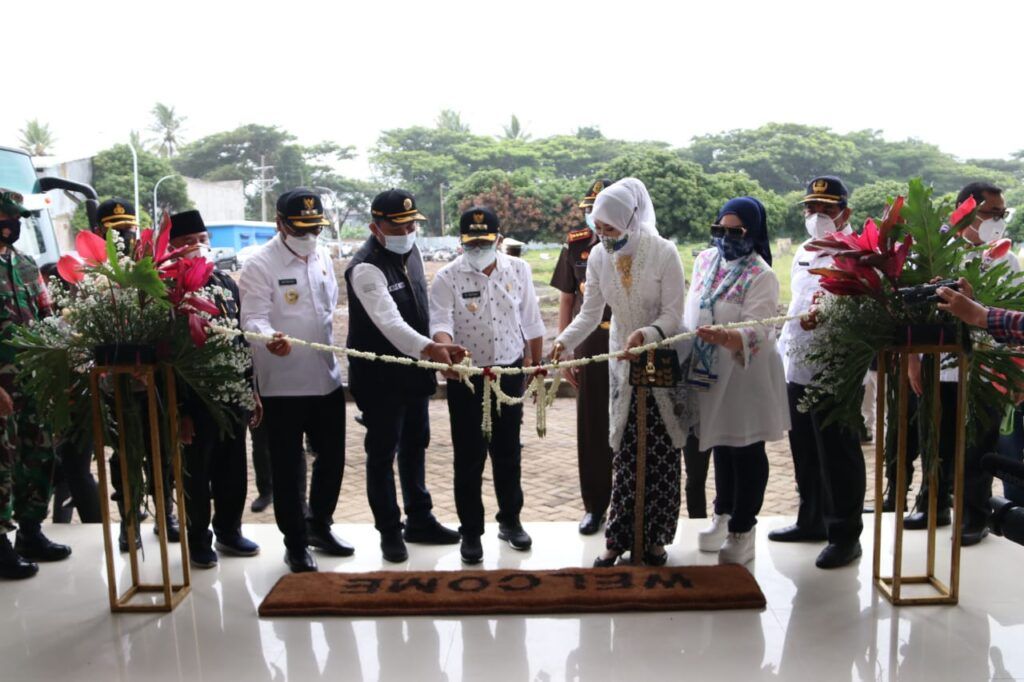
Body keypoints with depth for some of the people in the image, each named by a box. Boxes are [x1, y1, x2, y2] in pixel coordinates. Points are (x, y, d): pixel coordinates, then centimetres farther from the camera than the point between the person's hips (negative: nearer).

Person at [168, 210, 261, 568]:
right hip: (194, 401, -6)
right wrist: (178, 410, -15)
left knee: (233, 470, 15)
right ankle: (198, 539, 25)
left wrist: (251, 390, 13)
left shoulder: (226, 283, 9)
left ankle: (229, 531, 32)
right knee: (197, 474, 8)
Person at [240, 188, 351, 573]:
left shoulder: (323, 258, 11)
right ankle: (295, 544, 21)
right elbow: (253, 317, -18)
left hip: (327, 378, 6)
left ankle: (319, 526, 37)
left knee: (332, 457, 16)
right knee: (288, 468, 5)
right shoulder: (260, 265, -9)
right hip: (282, 383, -6)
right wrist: (270, 338, -39)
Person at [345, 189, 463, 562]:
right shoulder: (365, 268, -21)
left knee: (415, 445, 18)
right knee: (382, 453, 5)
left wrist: (441, 347, 11)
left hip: (416, 370, 8)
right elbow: (389, 322, -34)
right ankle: (389, 531, 19)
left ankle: (420, 520, 33)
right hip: (380, 377, -8)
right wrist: (429, 348, -47)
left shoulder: (411, 251, 6)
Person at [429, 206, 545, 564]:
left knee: (508, 452, 14)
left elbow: (531, 322, 7)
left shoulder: (518, 269, 1)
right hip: (465, 376, -2)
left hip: (509, 372, 3)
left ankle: (510, 521, 32)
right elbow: (440, 322, -20)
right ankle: (470, 531, 20)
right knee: (469, 457, 4)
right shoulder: (447, 277, -9)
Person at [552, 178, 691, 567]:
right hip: (623, 363, 3)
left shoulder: (663, 252, -17)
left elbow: (673, 316, -16)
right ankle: (619, 538, 15)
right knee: (625, 453, 5)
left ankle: (654, 538, 20)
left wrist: (645, 334, -34)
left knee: (662, 454, 5)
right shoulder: (598, 257, -6)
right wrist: (563, 342, -17)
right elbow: (590, 314, -2)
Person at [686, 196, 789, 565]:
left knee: (746, 450, 5)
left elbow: (757, 334, -25)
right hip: (710, 373, 7)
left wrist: (725, 337, -45)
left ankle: (742, 531, 19)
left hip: (745, 377, -6)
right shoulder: (705, 261, 5)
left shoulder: (761, 276, -15)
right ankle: (723, 514, 40)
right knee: (721, 444, 21)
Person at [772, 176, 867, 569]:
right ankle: (812, 521, 31)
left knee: (838, 456, 1)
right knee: (804, 452, 16)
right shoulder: (805, 252, 16)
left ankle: (845, 535, 13)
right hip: (797, 368, 8)